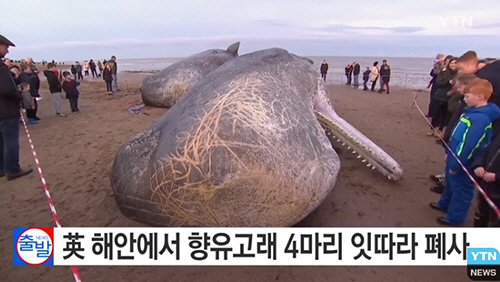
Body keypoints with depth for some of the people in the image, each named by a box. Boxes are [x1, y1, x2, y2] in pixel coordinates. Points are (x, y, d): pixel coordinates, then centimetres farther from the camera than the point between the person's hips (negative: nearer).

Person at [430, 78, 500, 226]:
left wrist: (456, 164, -21)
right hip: (455, 156, 10)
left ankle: (454, 217, 22)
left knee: (461, 188, 7)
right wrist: (449, 152, 18)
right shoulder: (473, 111, 4)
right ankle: (445, 204, 45)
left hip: (462, 162, -10)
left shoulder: (481, 118, -27)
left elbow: (469, 145, -27)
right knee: (450, 182, 25)